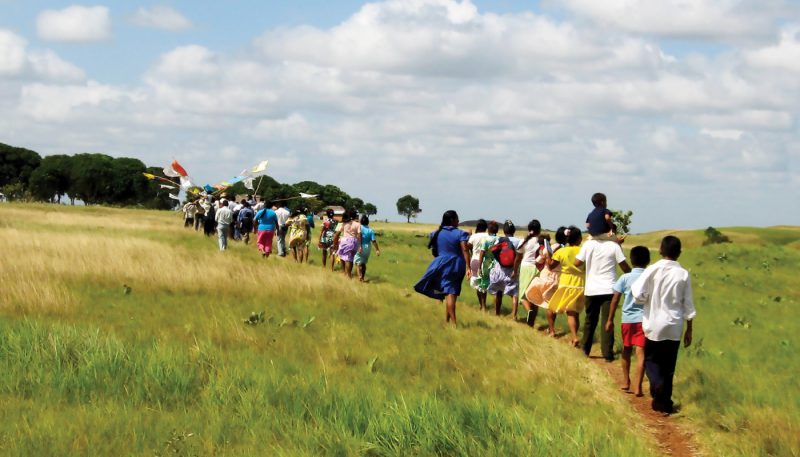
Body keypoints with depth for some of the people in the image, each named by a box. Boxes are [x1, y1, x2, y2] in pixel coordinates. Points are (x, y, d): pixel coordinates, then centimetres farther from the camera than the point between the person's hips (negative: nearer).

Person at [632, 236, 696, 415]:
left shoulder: (653, 270, -10)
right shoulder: (683, 274, -3)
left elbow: (639, 295, -15)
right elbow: (688, 304, 2)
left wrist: (634, 287, 8)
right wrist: (689, 329, 11)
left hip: (654, 325, -2)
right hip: (675, 327, 2)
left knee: (651, 360, 11)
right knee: (668, 365, 12)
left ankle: (658, 385, -16)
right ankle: (664, 401, 15)